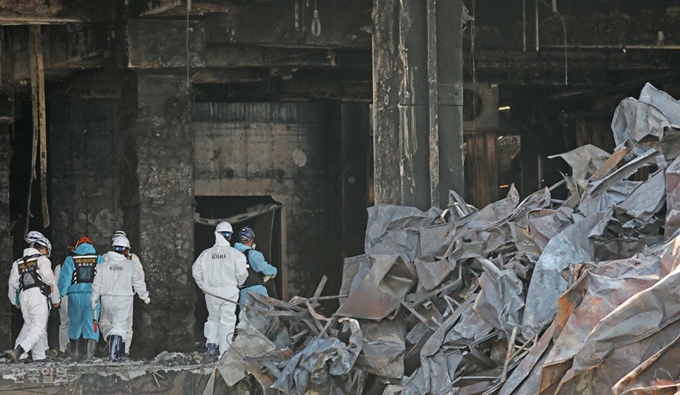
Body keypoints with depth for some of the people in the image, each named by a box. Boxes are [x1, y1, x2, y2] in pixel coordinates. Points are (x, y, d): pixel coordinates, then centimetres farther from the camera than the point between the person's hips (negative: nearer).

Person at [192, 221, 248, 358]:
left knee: (213, 318, 22)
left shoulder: (206, 253, 1)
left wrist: (204, 286, 14)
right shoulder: (235, 254, -9)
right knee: (227, 321, 3)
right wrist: (238, 284, 9)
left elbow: (196, 270, 2)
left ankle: (211, 344, 9)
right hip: (229, 291, -3)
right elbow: (242, 273, -12)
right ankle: (224, 352, 1)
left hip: (211, 291, 3)